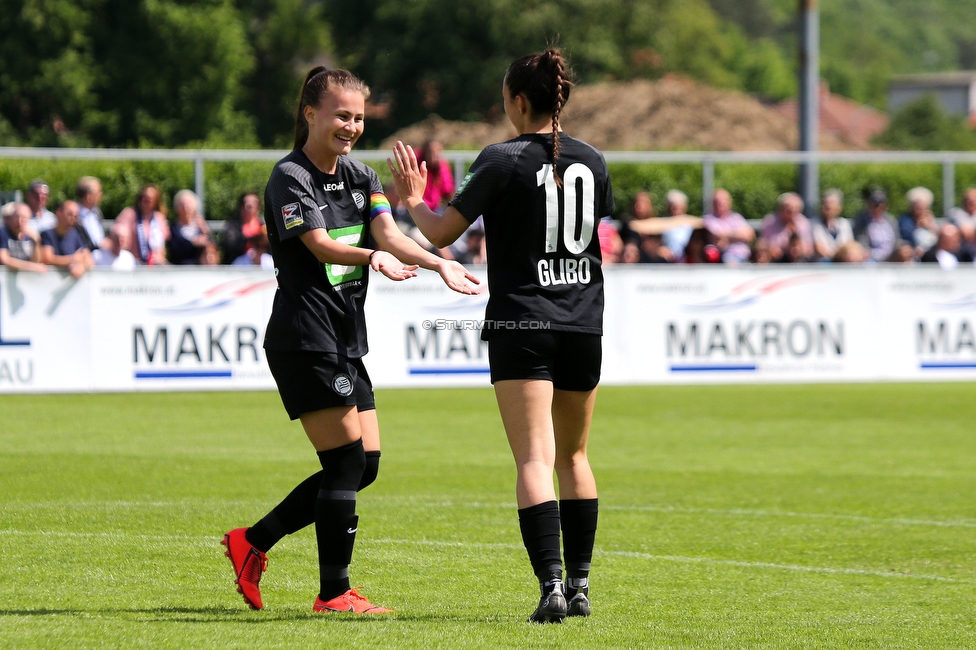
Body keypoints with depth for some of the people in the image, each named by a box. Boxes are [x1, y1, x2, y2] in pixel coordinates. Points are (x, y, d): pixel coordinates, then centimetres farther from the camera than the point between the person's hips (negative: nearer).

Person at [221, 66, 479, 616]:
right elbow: (320, 244, -24)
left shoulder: (361, 177, 13)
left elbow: (388, 233, -3)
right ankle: (334, 592, -1)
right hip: (305, 339, -9)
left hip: (347, 339, 9)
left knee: (366, 463, 9)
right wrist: (372, 257, -43)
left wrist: (438, 263, -22)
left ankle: (252, 543, 18)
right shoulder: (290, 178, -10)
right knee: (347, 460, -10)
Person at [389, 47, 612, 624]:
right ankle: (580, 585, 20)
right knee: (573, 456, 18)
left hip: (521, 324, -5)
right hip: (584, 326, 5)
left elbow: (443, 232, -7)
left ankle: (552, 585, -23)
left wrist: (412, 198, 12)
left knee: (535, 460, -10)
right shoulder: (592, 161, 6)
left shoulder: (503, 161, -9)